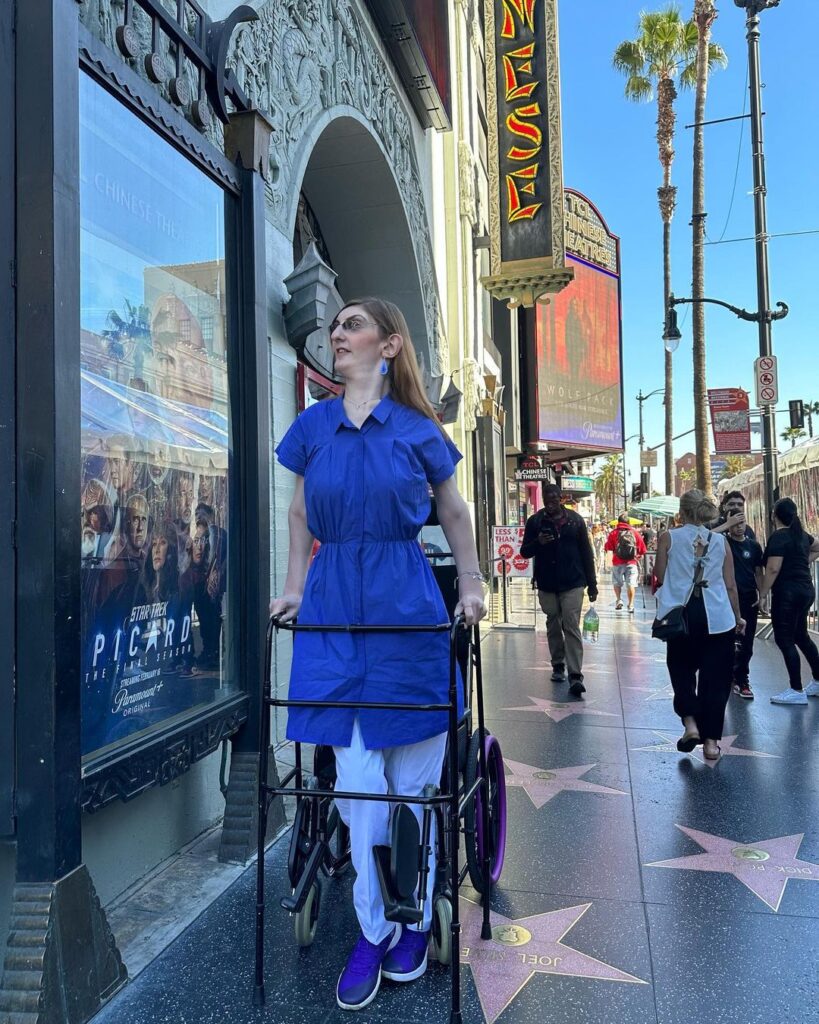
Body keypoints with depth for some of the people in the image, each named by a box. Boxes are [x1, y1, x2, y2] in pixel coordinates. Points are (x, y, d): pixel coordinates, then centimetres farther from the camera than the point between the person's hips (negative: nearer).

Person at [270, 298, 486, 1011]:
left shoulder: (418, 429, 1)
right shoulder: (312, 426, 8)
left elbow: (454, 512, 12)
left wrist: (472, 586, 6)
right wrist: (295, 588, 12)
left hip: (406, 603, -2)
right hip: (334, 604, 2)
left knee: (414, 775, 7)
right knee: (357, 777, 5)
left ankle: (416, 921, 27)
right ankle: (373, 930, 22)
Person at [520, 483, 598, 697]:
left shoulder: (575, 520, 1)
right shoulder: (535, 521, 2)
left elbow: (586, 553, 5)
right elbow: (524, 551, 4)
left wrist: (592, 584, 3)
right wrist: (538, 542, -18)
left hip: (572, 583, -2)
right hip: (546, 584, 2)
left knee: (572, 627, -9)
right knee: (553, 626, 12)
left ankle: (575, 675, -11)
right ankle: (558, 666, 28)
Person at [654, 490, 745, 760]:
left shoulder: (669, 538, -4)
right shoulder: (720, 541, 3)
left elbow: (659, 575, 1)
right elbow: (730, 585, 6)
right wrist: (737, 616, 17)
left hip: (681, 614, -1)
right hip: (717, 617, 1)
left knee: (682, 670, 18)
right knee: (715, 677, 9)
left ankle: (691, 723, 2)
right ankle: (711, 740, 11)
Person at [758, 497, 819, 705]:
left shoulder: (778, 537, -14)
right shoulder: (801, 535, 12)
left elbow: (773, 569, -21)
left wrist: (762, 594, -14)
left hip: (787, 593, -9)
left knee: (784, 639, -5)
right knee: (800, 636, 19)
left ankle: (797, 691, -5)